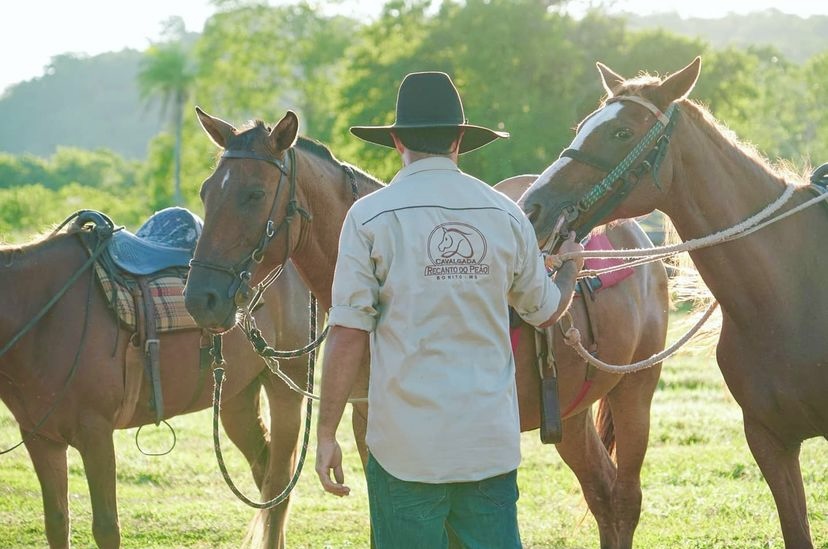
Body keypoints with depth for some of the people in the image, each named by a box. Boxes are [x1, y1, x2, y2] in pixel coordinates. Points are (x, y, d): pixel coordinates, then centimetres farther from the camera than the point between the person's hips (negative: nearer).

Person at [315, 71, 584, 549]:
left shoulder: (370, 217, -7)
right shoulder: (506, 215, 3)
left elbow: (349, 334, -10)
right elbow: (545, 311, 18)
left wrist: (327, 435, -3)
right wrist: (571, 271, 40)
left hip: (407, 443, -3)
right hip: (492, 440, 3)